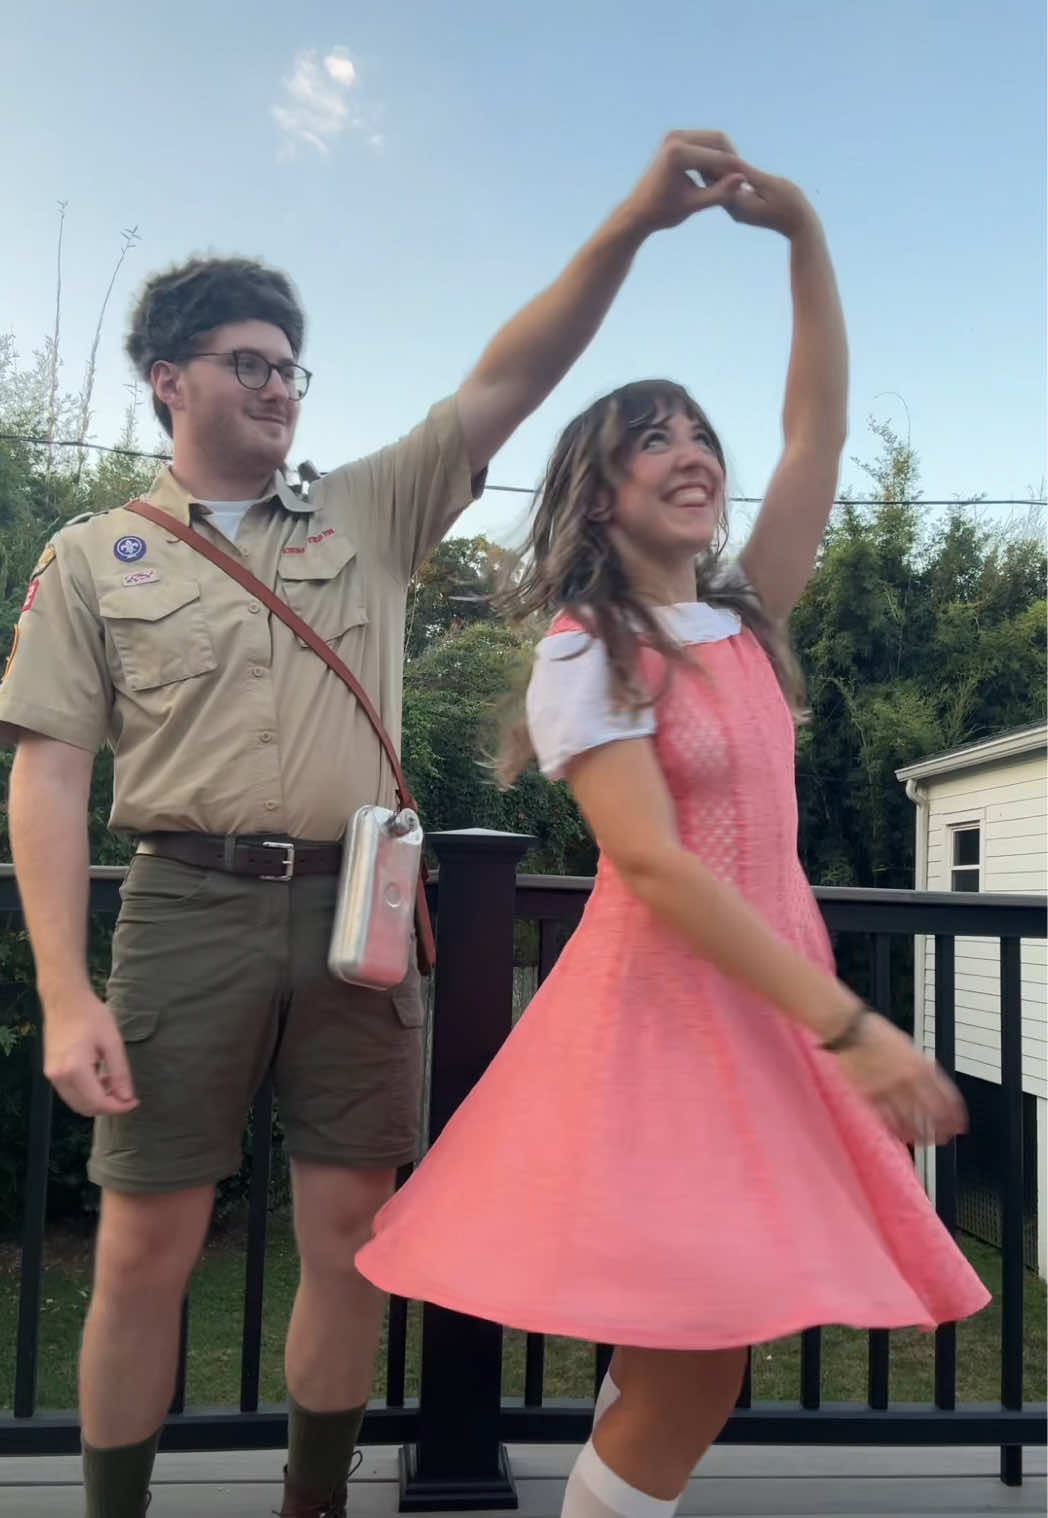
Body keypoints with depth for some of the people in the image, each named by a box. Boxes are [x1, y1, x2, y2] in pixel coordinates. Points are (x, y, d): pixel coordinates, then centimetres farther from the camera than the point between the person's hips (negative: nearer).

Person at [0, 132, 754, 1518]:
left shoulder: (369, 515, 14)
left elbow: (504, 383, 5)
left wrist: (631, 225, -7)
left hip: (356, 908, 2)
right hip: (190, 901, -2)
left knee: (352, 1238, 8)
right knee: (146, 1250, 3)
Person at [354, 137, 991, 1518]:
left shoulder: (747, 618, 11)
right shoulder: (583, 655, -8)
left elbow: (818, 431, 7)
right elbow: (651, 861, -17)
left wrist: (803, 234, -1)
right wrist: (849, 1027, -21)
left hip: (772, 986, 6)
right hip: (663, 1000, -6)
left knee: (692, 1356, 11)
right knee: (691, 1365, -6)